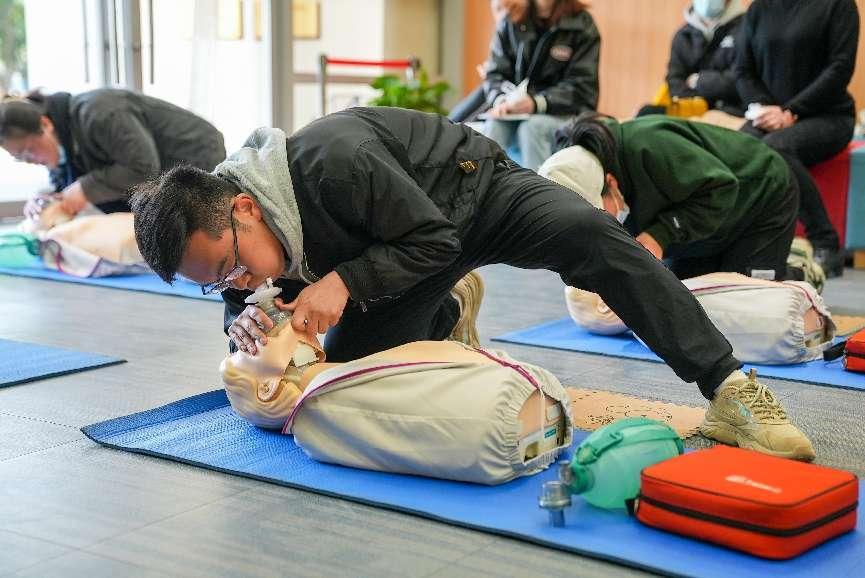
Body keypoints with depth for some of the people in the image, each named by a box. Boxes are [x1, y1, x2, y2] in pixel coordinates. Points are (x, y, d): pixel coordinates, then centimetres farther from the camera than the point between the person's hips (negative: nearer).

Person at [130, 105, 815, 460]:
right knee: (348, 359, -3)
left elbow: (432, 238, -29)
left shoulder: (333, 161, -40)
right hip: (405, 248, 7)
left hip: (471, 189, -6)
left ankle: (728, 389, -28)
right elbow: (242, 306, -1)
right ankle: (445, 318, 29)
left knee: (588, 233, -33)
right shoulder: (217, 230, -18)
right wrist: (248, 320, -25)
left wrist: (343, 280, -38)